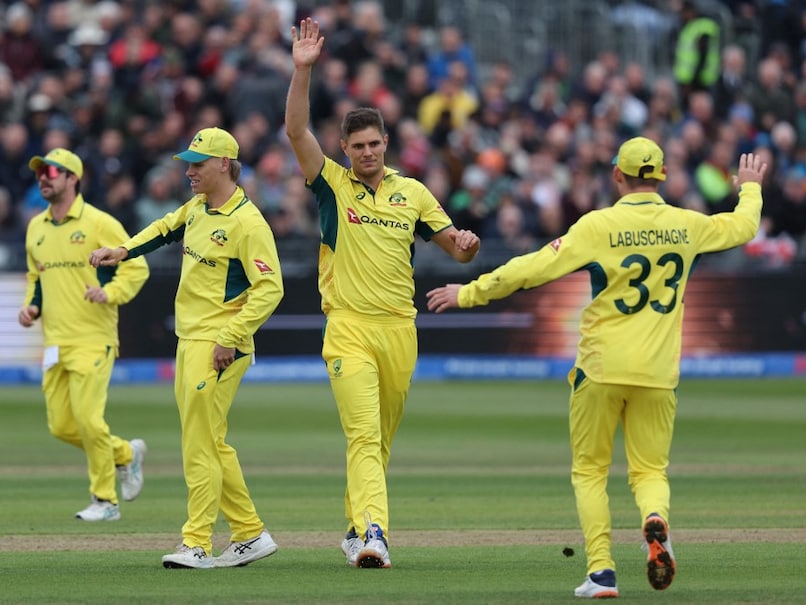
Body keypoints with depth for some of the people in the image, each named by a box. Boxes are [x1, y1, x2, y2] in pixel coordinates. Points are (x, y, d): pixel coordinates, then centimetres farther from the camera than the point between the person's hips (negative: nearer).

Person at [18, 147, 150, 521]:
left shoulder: (99, 223, -7)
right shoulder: (36, 228, 13)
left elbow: (137, 267, -7)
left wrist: (110, 293, -23)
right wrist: (31, 306, 9)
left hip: (92, 341, -7)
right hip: (54, 343, 7)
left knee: (88, 420, -11)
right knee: (61, 427, 5)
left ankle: (105, 501, 3)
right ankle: (126, 454, 28)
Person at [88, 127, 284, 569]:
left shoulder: (247, 222, -16)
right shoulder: (197, 208, 11)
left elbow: (269, 288, -21)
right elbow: (166, 229, 31)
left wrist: (230, 339, -24)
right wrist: (123, 251, 14)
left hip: (219, 347, -9)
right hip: (189, 340, 9)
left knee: (200, 445, -8)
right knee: (212, 445, 13)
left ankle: (197, 544, -4)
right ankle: (250, 535, 19)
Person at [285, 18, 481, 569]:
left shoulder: (412, 192, 11)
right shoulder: (333, 183, 3)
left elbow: (456, 249, 13)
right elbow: (296, 130, -11)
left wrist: (466, 243, -12)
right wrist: (303, 69, -22)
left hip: (399, 328, 4)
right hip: (349, 327, -4)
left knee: (382, 439, 12)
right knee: (363, 434, -16)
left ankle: (358, 528, 26)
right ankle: (373, 534, -26)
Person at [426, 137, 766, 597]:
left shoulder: (599, 226, -10)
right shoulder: (686, 225, 3)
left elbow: (534, 268, -13)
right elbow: (743, 226, 22)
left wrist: (469, 293, -4)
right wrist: (750, 188, 44)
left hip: (602, 369, -3)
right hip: (658, 371, 3)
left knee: (590, 471, 10)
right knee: (650, 470, 10)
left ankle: (602, 571, -3)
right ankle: (656, 519, -24)